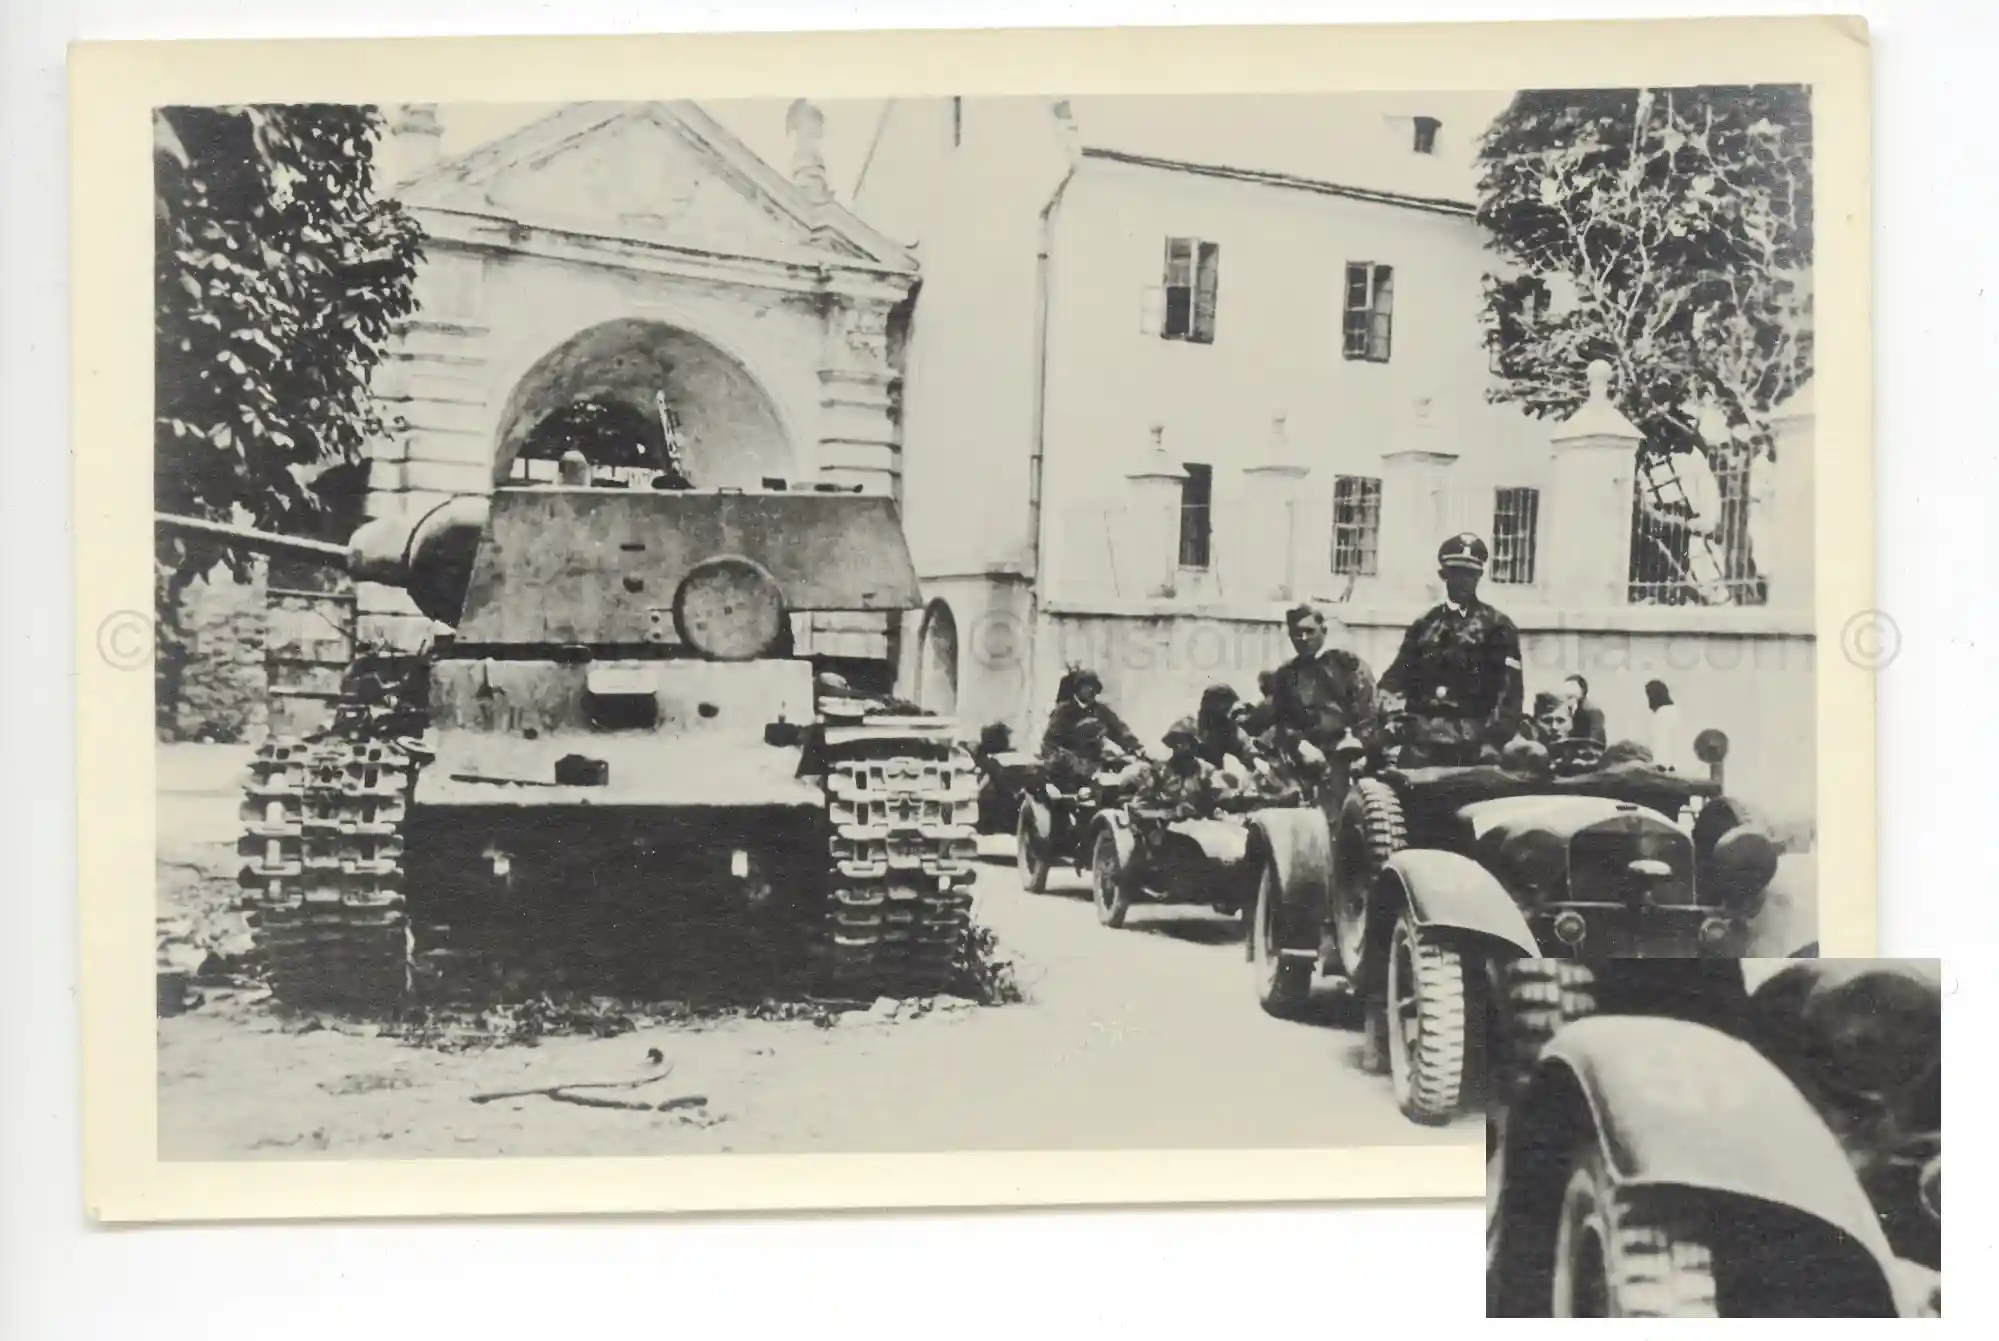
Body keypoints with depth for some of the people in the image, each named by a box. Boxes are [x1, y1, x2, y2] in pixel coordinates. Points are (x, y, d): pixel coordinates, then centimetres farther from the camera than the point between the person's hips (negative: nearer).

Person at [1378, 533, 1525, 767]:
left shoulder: (1497, 626, 7)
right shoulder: (1424, 625, 18)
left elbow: (1509, 688, -2)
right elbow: (1399, 677, 13)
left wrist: (1495, 740, -14)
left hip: (1474, 743, -3)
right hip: (1424, 740, 3)